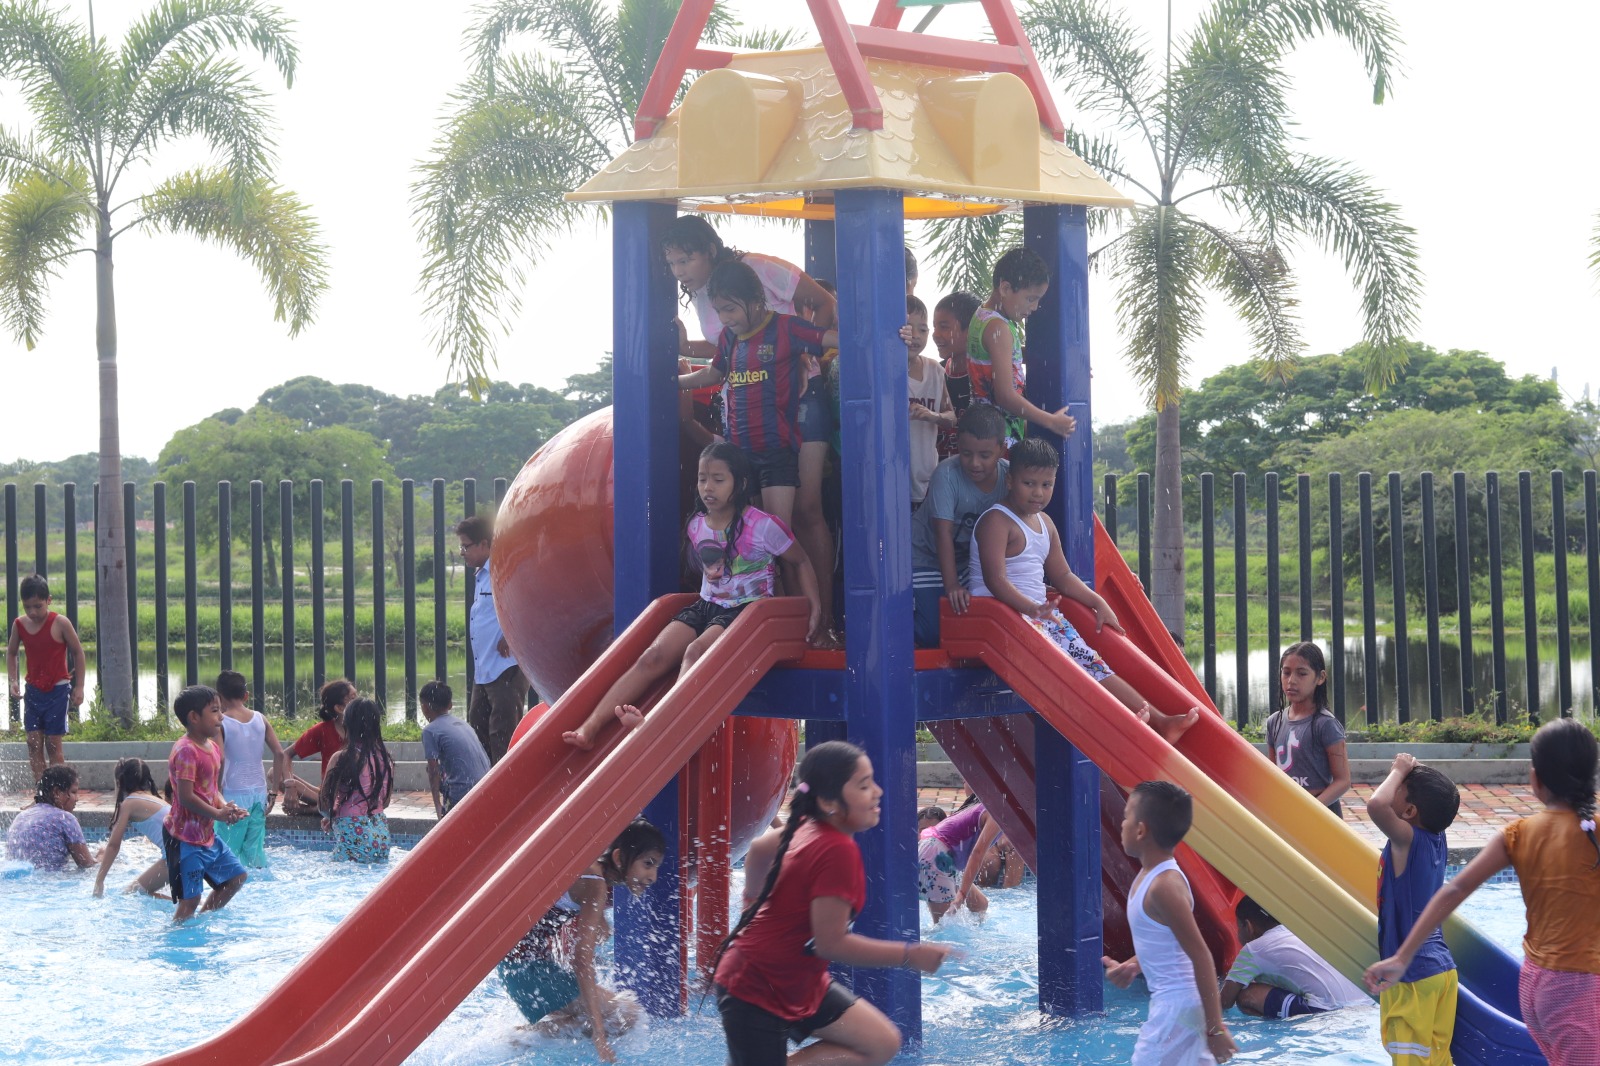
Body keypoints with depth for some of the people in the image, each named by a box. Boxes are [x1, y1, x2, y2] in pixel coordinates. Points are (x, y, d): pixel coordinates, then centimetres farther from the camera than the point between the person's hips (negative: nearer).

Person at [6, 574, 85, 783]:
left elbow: (78, 652, -3)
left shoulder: (60, 624, -13)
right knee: (34, 742, -1)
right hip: (33, 690, 4)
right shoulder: (19, 624, -1)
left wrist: (79, 687, -4)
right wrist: (13, 681, 1)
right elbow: (11, 653, 14)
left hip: (57, 690, -4)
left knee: (53, 744, -5)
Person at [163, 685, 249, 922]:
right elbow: (186, 797, -24)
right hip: (185, 837, -10)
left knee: (237, 877, 17)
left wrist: (225, 806, -2)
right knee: (190, 898, -8)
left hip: (206, 834, 10)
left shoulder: (213, 747, 10)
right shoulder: (186, 751, -20)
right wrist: (218, 814, -19)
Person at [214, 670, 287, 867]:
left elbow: (219, 759, -18)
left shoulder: (220, 722, -7)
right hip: (259, 792, 5)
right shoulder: (260, 719, 7)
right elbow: (280, 754, 2)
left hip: (234, 793, -5)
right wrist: (274, 791, 7)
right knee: (255, 848, 12)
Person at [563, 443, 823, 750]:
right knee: (653, 656, -19)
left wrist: (815, 607, -6)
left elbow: (800, 563, 2)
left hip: (748, 609, -5)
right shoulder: (696, 526, 7)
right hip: (706, 606, 5)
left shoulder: (763, 526, -9)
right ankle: (590, 727, -32)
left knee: (696, 651, -35)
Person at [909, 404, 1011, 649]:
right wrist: (952, 586, -32)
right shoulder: (947, 475, -28)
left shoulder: (1008, 475, -17)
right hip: (926, 556, -5)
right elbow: (944, 533, -28)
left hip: (970, 557, 5)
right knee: (932, 633, -13)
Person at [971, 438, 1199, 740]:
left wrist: (1098, 603, 13)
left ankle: (1158, 720, -15)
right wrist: (1030, 607, -35)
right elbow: (995, 579, -22)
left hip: (1041, 611, 9)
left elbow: (1062, 576, 26)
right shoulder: (996, 521, -10)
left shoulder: (1044, 523, 18)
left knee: (1089, 659, -5)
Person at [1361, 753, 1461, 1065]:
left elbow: (1377, 805, -36)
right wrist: (1406, 773, 11)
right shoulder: (1436, 838, 5)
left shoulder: (1407, 839, -18)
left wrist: (1398, 771, -19)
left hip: (1412, 978, -8)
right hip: (1442, 969, 8)